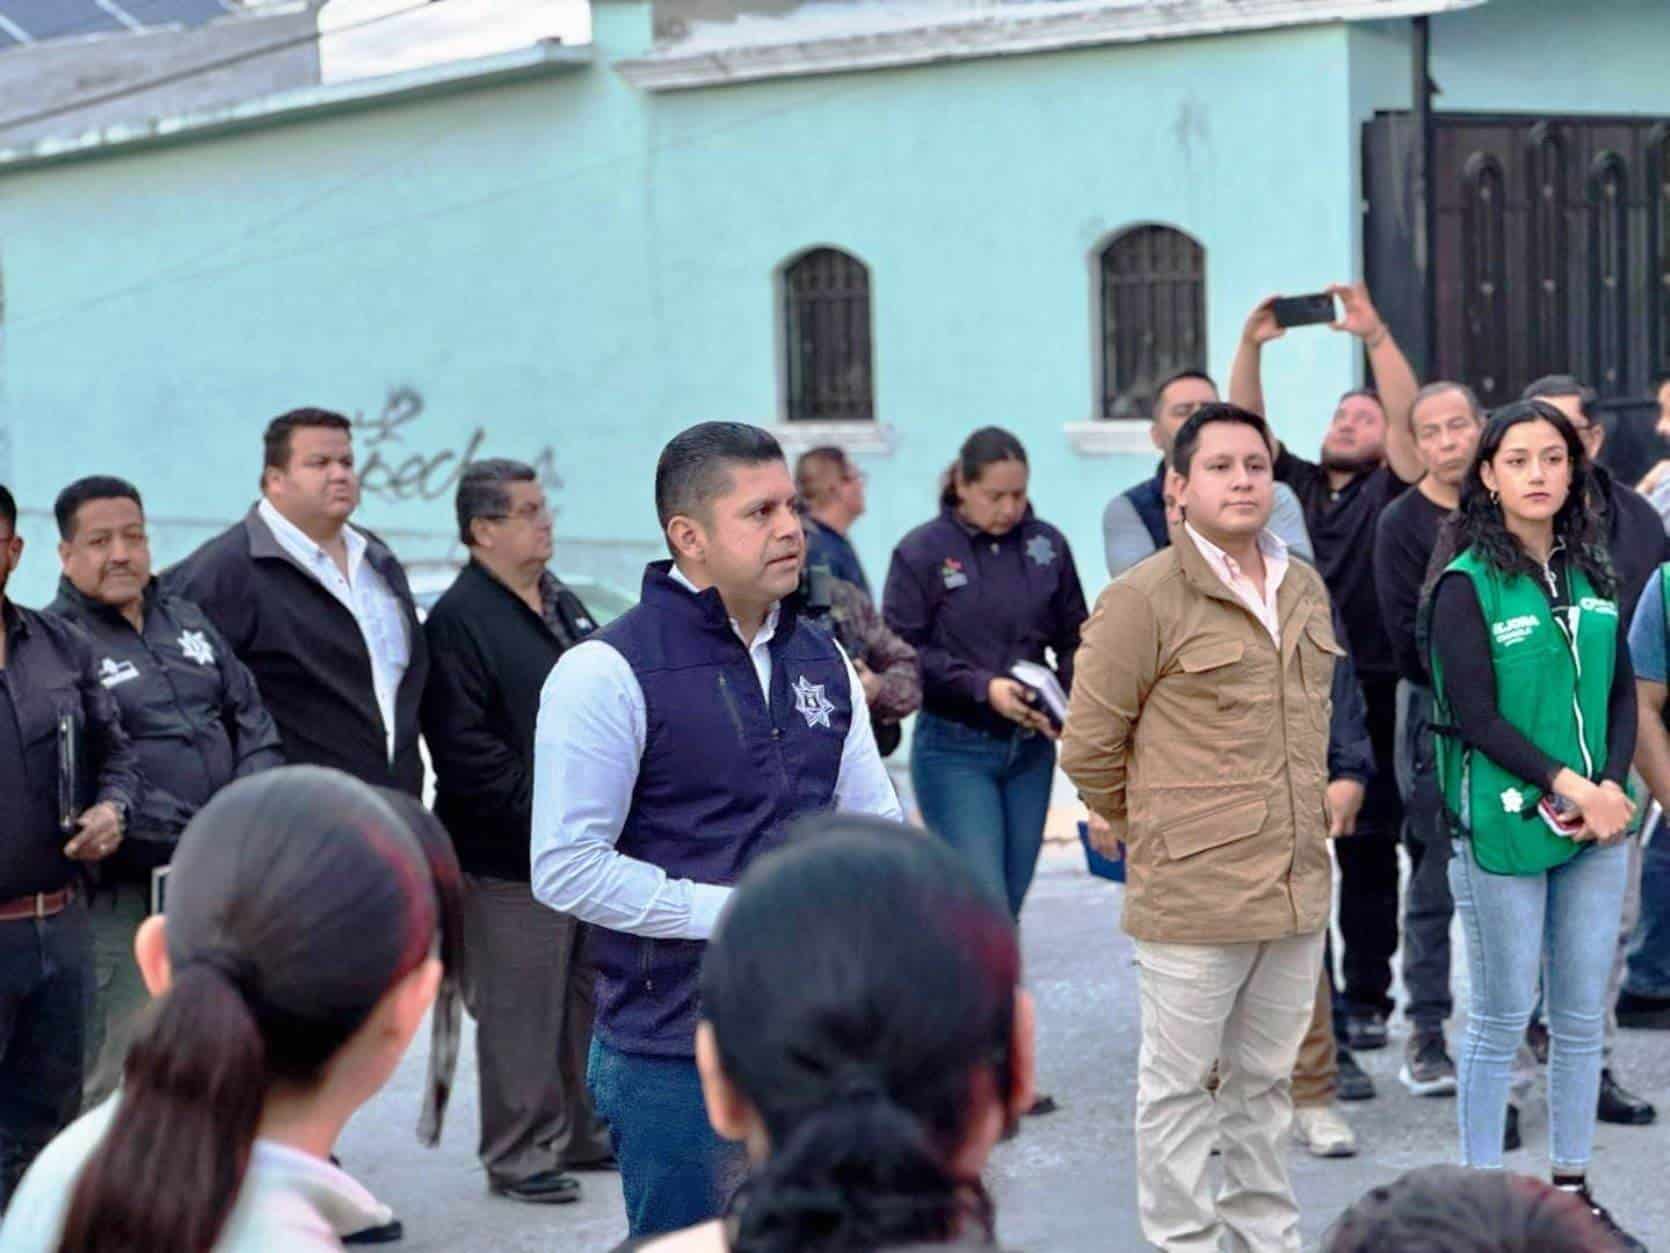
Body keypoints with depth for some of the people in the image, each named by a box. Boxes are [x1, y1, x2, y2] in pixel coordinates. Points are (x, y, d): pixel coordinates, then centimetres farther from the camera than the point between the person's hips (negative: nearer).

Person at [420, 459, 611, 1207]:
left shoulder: (562, 606, 15)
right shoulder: (459, 619, -12)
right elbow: (465, 750, -18)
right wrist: (547, 811, -18)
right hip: (511, 859, -8)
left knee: (587, 999, 16)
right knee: (521, 1012, -2)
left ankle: (584, 1132, 29)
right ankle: (519, 1155, 8)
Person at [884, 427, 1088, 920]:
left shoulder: (1048, 546, 4)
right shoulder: (921, 551, -7)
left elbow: (1075, 640, 10)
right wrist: (983, 687, -17)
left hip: (1030, 748, 4)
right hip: (955, 750, -4)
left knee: (1009, 907, 10)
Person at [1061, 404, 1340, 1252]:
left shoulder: (1307, 592, 10)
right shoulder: (1144, 599, -11)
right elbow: (1088, 746, -6)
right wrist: (1150, 834, 3)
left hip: (1299, 890, 6)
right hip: (1193, 896, -6)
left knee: (1266, 1079, 17)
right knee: (1179, 1087, 5)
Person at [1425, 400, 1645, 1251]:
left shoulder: (1592, 573, 9)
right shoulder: (1467, 584, -7)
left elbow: (1621, 694, 9)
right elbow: (1476, 715, -12)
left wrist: (1611, 786, -7)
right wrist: (1569, 786, -15)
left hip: (1598, 827, 5)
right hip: (1506, 829, -5)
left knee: (1582, 1017, 10)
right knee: (1502, 1020, 2)